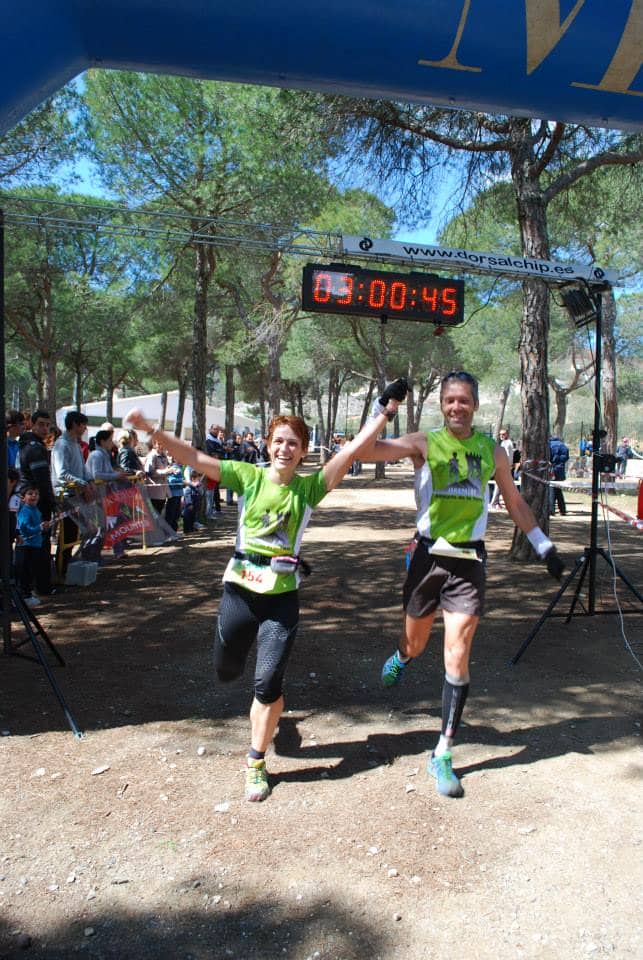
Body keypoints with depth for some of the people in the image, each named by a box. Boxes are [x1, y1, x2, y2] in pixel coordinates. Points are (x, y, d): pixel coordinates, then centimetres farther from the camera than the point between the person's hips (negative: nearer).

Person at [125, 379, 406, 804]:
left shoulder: (309, 487, -3)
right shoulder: (248, 476, -3)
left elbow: (353, 449, -8)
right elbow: (194, 457, -9)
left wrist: (386, 411, -11)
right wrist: (151, 430, -18)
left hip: (282, 597, -1)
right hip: (240, 590, 1)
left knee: (268, 684, -3)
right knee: (227, 670, 19)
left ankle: (256, 764, 19)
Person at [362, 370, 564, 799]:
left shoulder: (492, 450, 6)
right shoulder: (424, 443, -3)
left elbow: (514, 501, 18)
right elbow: (368, 449, -18)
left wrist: (544, 545, 18)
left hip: (469, 560, 1)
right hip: (429, 555, -1)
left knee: (458, 657, -3)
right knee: (416, 643, 14)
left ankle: (443, 755, 9)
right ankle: (401, 659, 54)